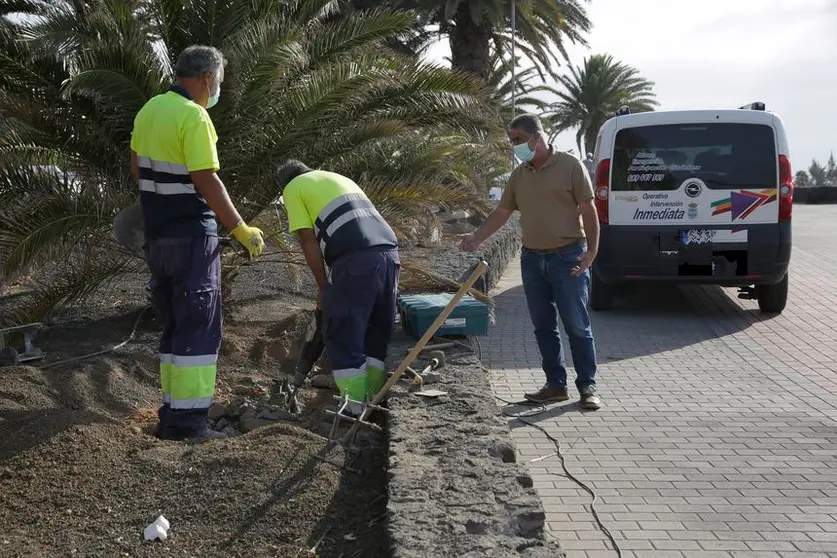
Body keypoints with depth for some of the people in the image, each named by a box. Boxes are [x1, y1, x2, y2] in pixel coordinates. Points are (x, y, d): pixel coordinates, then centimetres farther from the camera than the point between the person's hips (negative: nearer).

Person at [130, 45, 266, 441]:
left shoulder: (150, 109, 9)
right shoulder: (194, 116, -16)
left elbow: (136, 166, 18)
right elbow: (207, 181, -21)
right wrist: (241, 230, -14)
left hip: (156, 233, 8)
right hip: (192, 234, -8)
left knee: (174, 324, 15)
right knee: (198, 327, -3)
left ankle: (172, 409, 19)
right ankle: (186, 419, -4)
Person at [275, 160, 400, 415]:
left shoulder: (293, 189, 15)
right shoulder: (340, 178, 34)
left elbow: (308, 239, 3)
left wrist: (323, 287, 10)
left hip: (355, 260, -7)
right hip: (389, 252, 7)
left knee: (341, 337, 3)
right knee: (378, 333, 18)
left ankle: (357, 411, 1)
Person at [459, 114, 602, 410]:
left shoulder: (570, 166, -6)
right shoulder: (518, 175, 10)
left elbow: (588, 210, -7)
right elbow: (502, 212, 13)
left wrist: (591, 251, -16)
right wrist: (477, 237, 0)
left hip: (567, 257, -6)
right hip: (532, 259, 6)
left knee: (577, 326, -2)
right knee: (543, 327, 9)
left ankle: (588, 387, 7)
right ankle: (556, 385, 18)